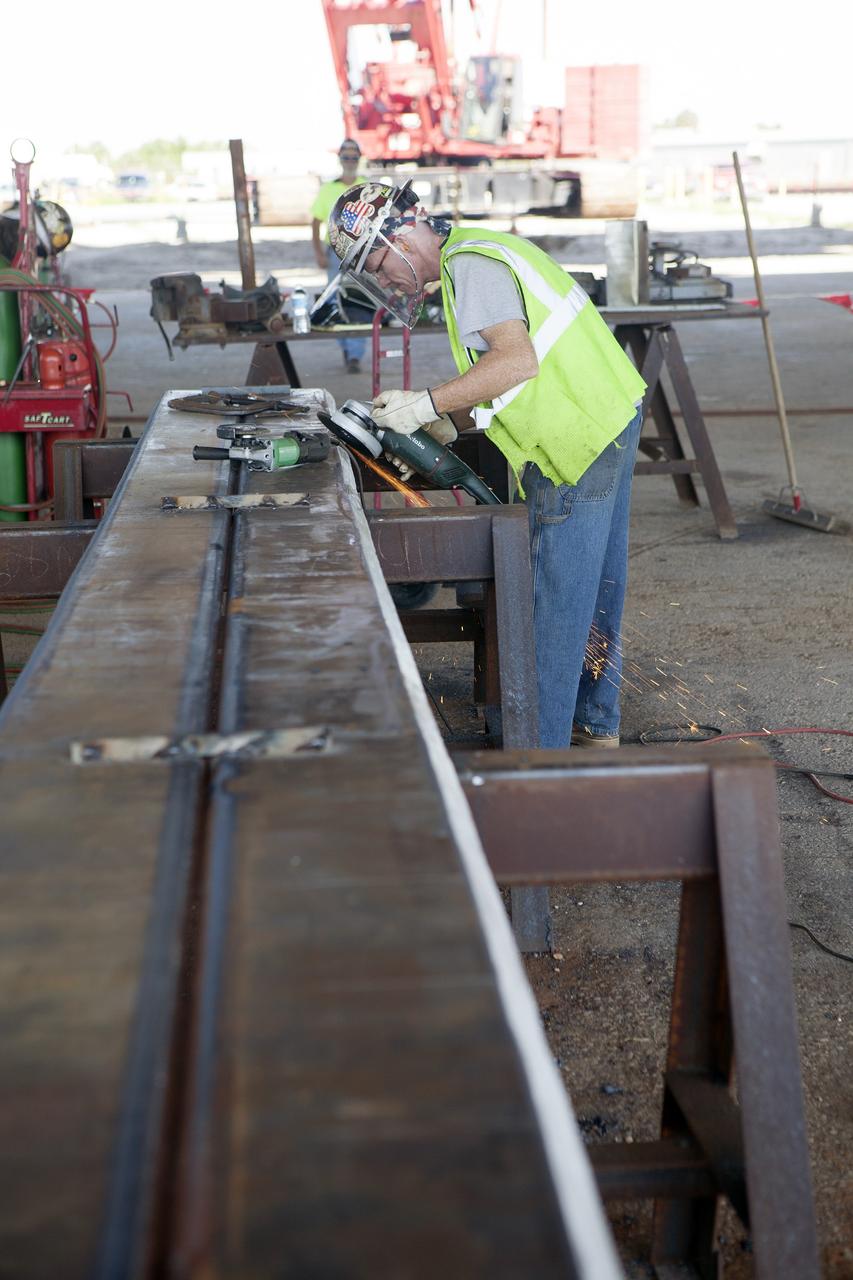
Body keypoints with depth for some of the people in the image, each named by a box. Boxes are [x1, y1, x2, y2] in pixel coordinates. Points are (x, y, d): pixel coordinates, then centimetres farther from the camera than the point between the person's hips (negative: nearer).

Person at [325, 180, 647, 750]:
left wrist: (428, 403, -24)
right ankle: (595, 725, 31)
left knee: (555, 601, -5)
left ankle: (541, 750, 3)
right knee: (596, 588, 18)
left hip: (578, 446, -11)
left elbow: (518, 360, -30)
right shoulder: (482, 250, 17)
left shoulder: (471, 265, -15)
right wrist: (448, 425, 7)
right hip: (611, 421, 11)